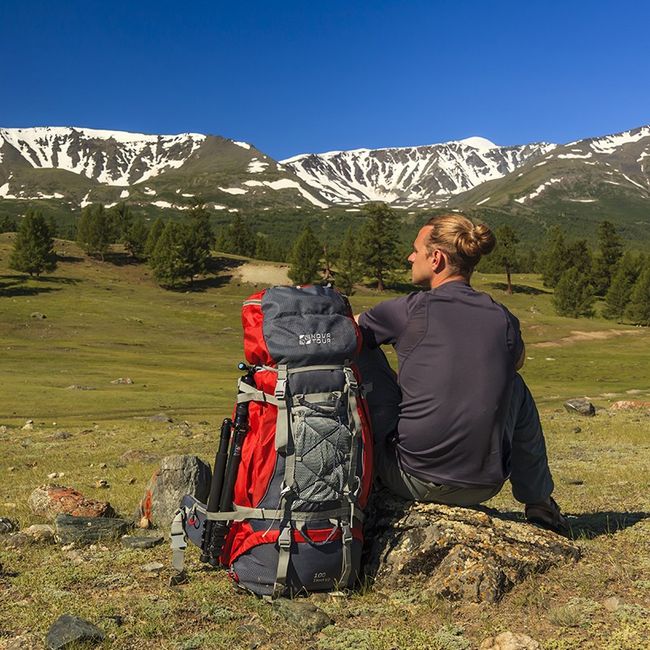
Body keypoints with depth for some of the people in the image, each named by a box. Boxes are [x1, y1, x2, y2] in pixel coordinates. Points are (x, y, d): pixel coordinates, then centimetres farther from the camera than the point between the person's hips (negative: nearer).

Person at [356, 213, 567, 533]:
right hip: (484, 488, 3)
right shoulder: (503, 319, 1)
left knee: (363, 354, 10)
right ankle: (538, 502, 40)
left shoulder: (409, 310, -10)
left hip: (413, 480, -3)